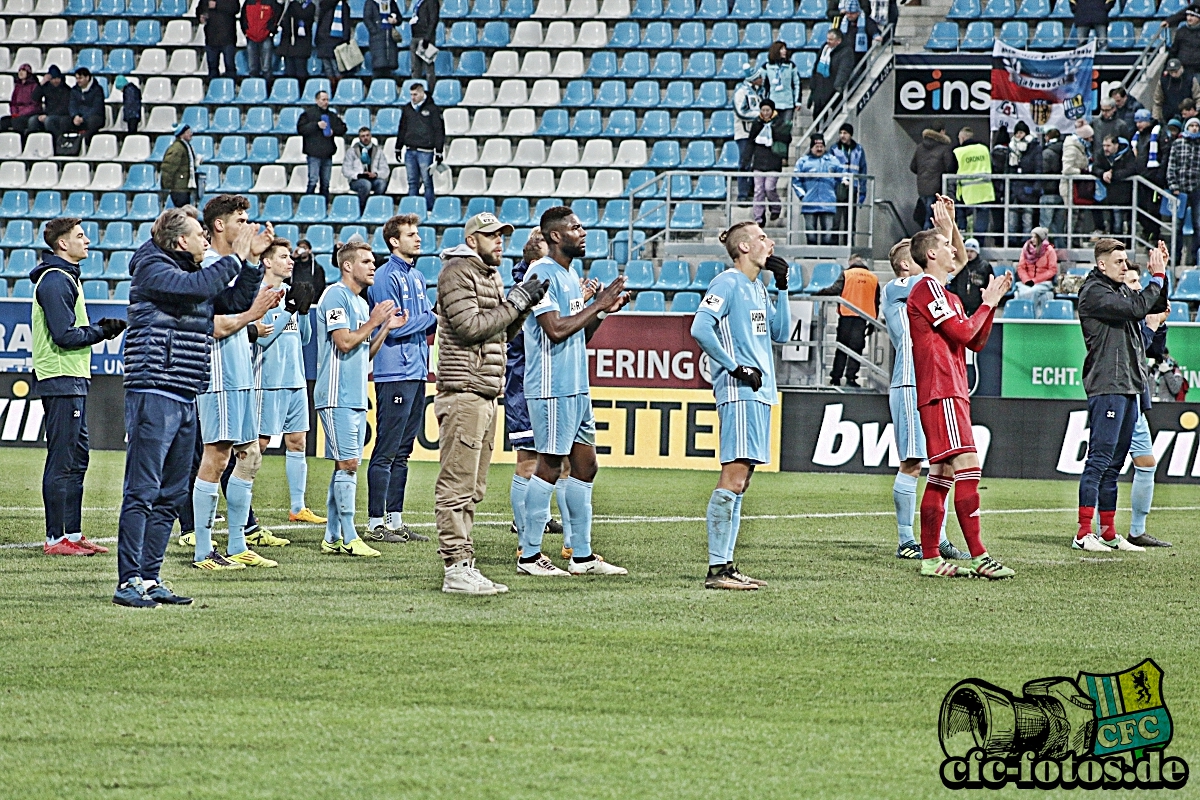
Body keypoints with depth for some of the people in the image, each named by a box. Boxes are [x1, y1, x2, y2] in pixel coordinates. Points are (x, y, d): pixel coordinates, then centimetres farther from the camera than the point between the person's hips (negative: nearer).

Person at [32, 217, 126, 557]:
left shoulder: (65, 277, 19)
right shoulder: (55, 280, -13)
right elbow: (65, 336, -19)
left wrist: (100, 327, 6)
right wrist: (102, 331, -7)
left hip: (73, 380, 11)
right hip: (62, 379, -11)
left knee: (77, 459, 13)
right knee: (62, 461, -8)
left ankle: (73, 533, 17)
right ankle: (56, 538, -7)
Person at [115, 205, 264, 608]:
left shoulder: (192, 273, 19)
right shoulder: (153, 269, -7)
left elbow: (236, 300, 27)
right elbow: (196, 287, -24)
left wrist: (251, 261, 15)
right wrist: (236, 258, -12)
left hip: (184, 400, 9)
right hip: (154, 396, -9)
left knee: (172, 495, 10)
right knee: (142, 492, -10)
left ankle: (150, 578, 14)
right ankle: (129, 581, -11)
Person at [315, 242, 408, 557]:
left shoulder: (361, 303, 20)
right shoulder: (336, 296, -9)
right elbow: (344, 342, -18)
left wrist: (387, 328, 11)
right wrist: (374, 322, -8)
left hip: (356, 398, 9)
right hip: (337, 396, -9)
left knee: (346, 466, 8)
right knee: (348, 463, -11)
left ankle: (333, 538, 11)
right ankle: (348, 538, -10)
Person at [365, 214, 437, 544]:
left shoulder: (417, 277, 17)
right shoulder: (387, 277, -10)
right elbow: (394, 326, -16)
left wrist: (440, 319, 0)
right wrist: (434, 318, -8)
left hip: (417, 372, 9)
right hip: (395, 373, -9)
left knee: (402, 451, 12)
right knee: (386, 452, -7)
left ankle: (395, 520, 17)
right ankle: (376, 522, -5)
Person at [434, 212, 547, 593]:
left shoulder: (491, 276, 22)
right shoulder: (457, 272, -8)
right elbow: (470, 326, -17)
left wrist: (522, 306, 5)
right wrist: (515, 303, -12)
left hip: (487, 396, 10)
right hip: (463, 393, -10)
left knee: (472, 489, 11)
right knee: (457, 486, -9)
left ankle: (463, 565, 14)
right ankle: (456, 567, -11)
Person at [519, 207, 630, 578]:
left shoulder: (571, 275, 17)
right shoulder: (543, 274, -12)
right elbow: (555, 329, -22)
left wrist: (603, 311, 8)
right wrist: (598, 305, -15)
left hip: (577, 387, 10)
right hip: (552, 389, -10)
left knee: (585, 464, 9)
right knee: (550, 466, -6)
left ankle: (582, 555, 14)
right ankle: (529, 554, 0)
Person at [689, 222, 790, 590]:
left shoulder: (757, 288, 19)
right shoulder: (728, 284, -8)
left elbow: (781, 333, 21)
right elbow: (700, 328, -19)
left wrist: (782, 288, 12)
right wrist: (735, 367, -17)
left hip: (759, 394, 10)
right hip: (738, 393, -10)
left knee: (739, 482, 10)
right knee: (734, 477, -13)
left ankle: (726, 565, 13)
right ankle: (717, 569, -14)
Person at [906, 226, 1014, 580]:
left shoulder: (947, 296, 23)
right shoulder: (927, 288, -8)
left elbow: (976, 341, 21)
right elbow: (961, 332, -14)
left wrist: (991, 302, 13)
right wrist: (987, 304, -1)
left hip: (950, 393, 11)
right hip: (941, 394, -11)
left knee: (942, 476, 8)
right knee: (967, 468, -16)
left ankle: (930, 558, 9)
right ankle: (978, 557, -20)